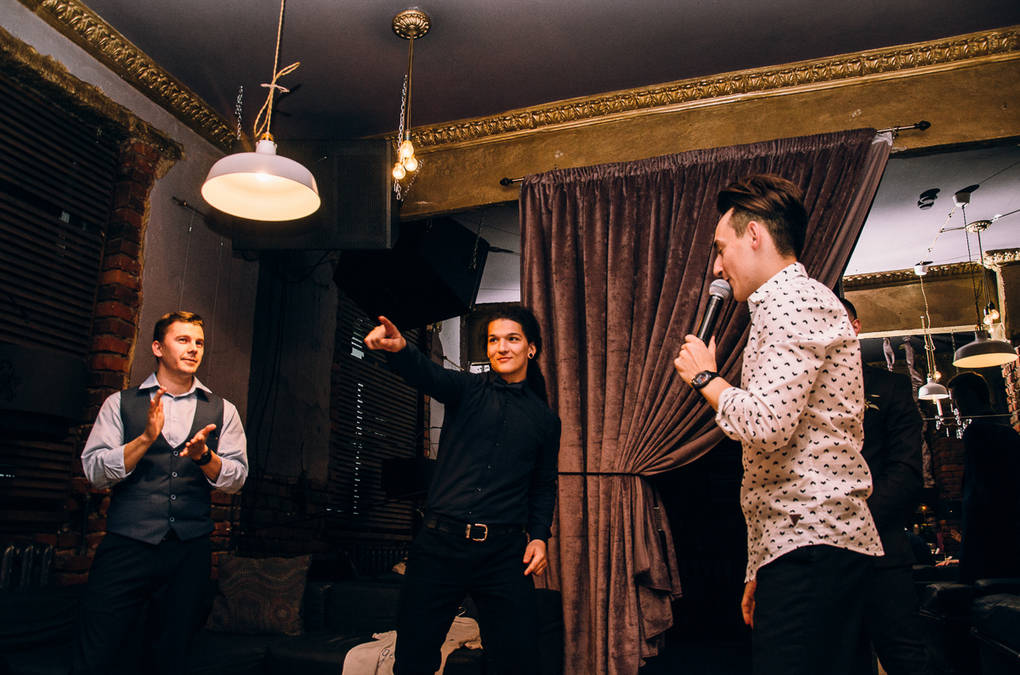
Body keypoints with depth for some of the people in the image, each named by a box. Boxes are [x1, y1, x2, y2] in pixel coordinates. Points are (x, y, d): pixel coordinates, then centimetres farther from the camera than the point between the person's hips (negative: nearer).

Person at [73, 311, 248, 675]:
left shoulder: (222, 411, 9)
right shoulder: (121, 403, 7)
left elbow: (236, 478, 2)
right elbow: (94, 471, -2)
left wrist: (203, 454, -18)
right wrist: (146, 437, -17)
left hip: (189, 550, 2)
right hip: (126, 545, -1)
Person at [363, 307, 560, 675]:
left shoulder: (545, 419, 12)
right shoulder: (468, 390, 5)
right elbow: (427, 374, -16)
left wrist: (539, 535, 2)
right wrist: (399, 348, -38)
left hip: (504, 552, 1)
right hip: (441, 543, -1)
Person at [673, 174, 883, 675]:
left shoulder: (794, 301, -10)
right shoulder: (796, 303, 24)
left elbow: (765, 425, -24)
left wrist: (705, 378, -4)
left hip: (809, 544, -10)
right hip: (809, 543, 10)